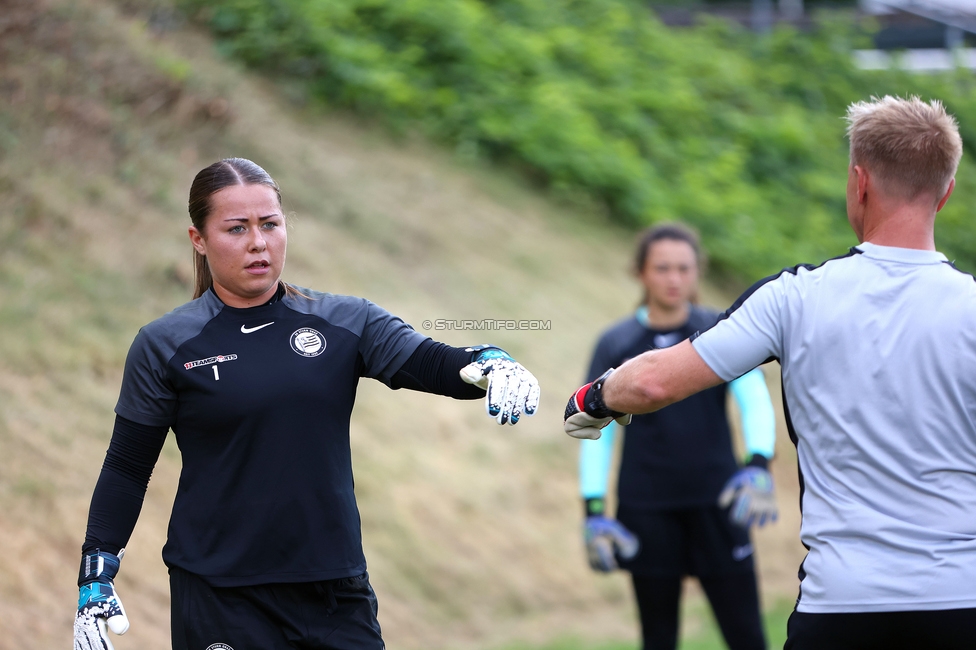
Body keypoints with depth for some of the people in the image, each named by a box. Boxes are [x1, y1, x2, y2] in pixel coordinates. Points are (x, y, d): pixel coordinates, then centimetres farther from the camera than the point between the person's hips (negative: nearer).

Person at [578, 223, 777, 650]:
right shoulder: (616, 344, 3)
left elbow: (756, 401, -9)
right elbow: (595, 433, 4)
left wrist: (758, 466, -27)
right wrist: (594, 511, -4)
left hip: (715, 503, -1)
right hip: (647, 509, 1)